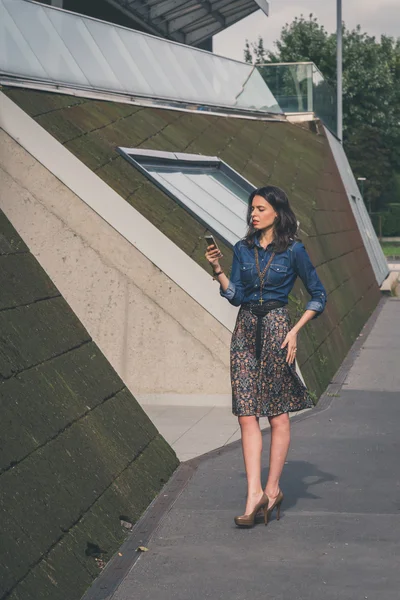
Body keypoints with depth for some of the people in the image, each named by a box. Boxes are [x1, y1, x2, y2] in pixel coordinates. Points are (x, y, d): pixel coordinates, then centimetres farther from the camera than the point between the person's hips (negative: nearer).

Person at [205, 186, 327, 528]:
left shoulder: (293, 250, -2)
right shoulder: (243, 249, 11)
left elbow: (319, 295, 1)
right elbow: (235, 295, 8)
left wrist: (295, 331, -7)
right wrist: (217, 270, -6)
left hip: (276, 327, -4)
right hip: (245, 330, 4)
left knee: (278, 414, 2)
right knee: (247, 415, -3)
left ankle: (272, 488, 12)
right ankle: (255, 493, -4)